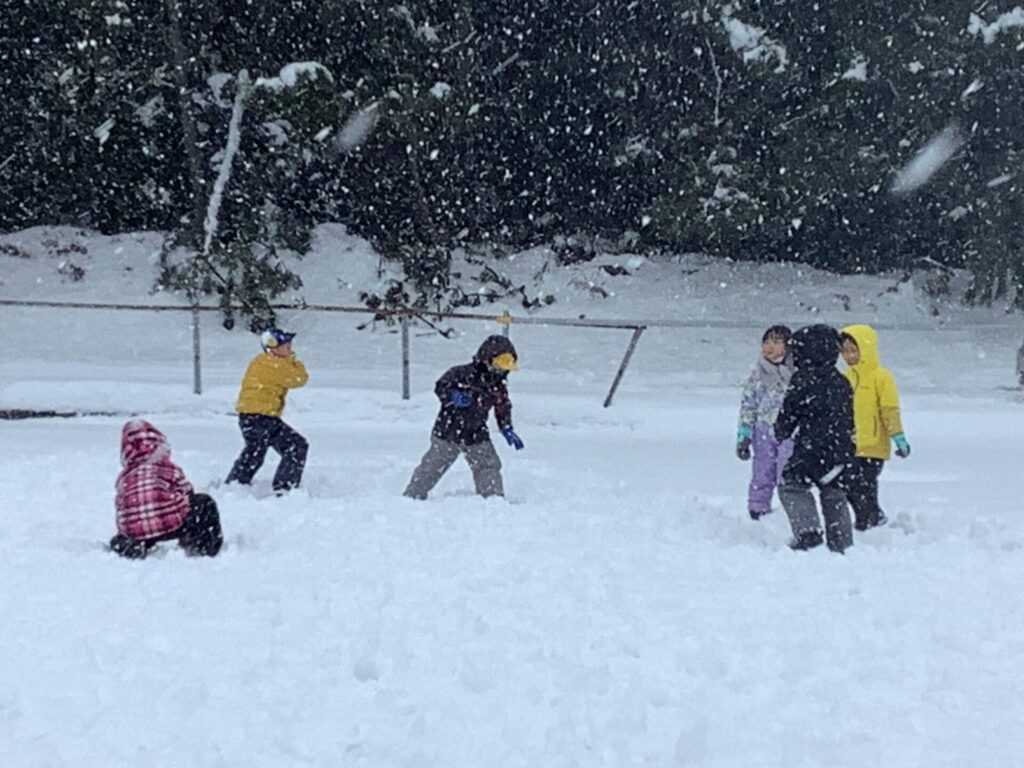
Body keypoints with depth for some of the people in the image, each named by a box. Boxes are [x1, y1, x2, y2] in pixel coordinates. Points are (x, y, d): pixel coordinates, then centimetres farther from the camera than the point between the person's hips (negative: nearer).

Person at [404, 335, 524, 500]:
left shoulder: (498, 387, 0)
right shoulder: (464, 373, -18)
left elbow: (503, 409, 13)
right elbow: (440, 386, -18)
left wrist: (507, 430, 2)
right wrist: (453, 396, -37)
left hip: (476, 435, 4)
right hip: (448, 431, -4)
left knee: (489, 465, -1)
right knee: (433, 466, 4)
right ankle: (413, 496, 17)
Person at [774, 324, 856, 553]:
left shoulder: (802, 379, -9)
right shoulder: (841, 381, 12)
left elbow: (788, 412, -5)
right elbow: (848, 417, 18)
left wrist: (781, 433, 14)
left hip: (812, 446, -7)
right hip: (841, 447, 7)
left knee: (791, 485, 1)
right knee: (833, 493, 15)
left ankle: (808, 531, -14)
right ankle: (842, 544, 16)